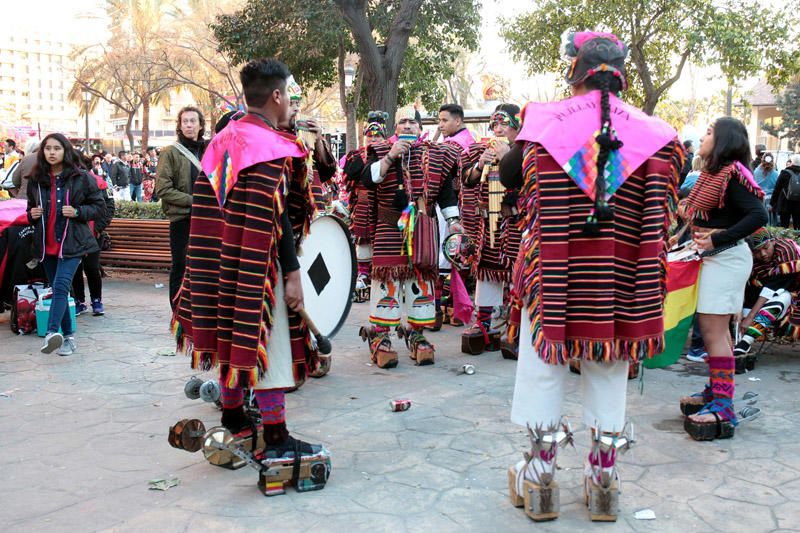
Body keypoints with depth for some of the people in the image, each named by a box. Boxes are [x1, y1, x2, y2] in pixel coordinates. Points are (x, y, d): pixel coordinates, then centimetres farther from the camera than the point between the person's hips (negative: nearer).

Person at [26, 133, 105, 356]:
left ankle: (52, 332, -33)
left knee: (61, 285, -22)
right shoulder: (36, 179, 10)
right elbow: (31, 208, 24)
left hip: (72, 243, -5)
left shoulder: (81, 177, -2)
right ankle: (68, 336, 17)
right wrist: (32, 214, 1)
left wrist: (77, 212, -15)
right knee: (56, 289, 9)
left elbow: (100, 206, 2)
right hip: (47, 244, 5)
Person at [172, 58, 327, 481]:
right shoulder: (271, 147, -15)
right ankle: (276, 440, 2)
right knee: (268, 342, -3)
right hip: (261, 263, -8)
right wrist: (293, 272, -19)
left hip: (225, 258, 8)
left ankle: (232, 419, 30)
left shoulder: (222, 140, 10)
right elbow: (278, 216, -20)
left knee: (234, 335, 17)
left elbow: (211, 206, 13)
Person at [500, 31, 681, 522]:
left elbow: (507, 176, 5)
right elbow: (665, 200, 4)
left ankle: (541, 481, 21)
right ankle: (604, 483, 24)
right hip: (620, 280, 2)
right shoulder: (653, 135, -2)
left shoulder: (545, 123, -7)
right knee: (609, 376, 14)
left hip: (552, 276, -1)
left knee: (545, 370, 11)